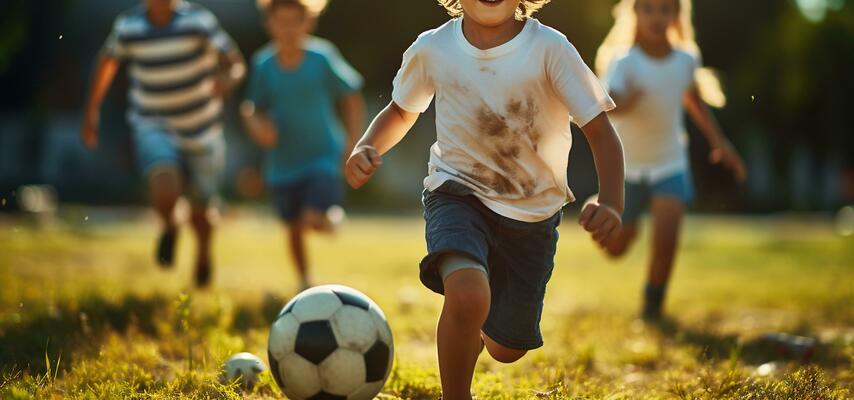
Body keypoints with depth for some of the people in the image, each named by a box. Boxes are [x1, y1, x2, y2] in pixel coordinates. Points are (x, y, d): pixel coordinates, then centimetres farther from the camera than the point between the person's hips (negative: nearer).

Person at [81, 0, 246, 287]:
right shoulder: (128, 26, -9)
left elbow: (236, 64, -9)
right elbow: (109, 58, 12)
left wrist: (227, 81, -33)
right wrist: (92, 108, 18)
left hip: (202, 132, 0)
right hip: (154, 127, 0)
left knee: (200, 213, 11)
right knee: (165, 192, -28)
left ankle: (203, 252, 48)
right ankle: (169, 227, 9)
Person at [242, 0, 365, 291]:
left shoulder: (322, 57, -12)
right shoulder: (264, 65, -6)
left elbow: (351, 95, 0)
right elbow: (254, 109, 6)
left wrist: (353, 142, -3)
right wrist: (256, 125, -16)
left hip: (323, 154, -3)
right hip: (284, 160, 3)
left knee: (314, 220, -19)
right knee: (294, 226, 12)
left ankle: (332, 215, 16)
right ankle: (305, 283, 34)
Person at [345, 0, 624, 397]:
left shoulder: (549, 49, -17)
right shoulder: (432, 50, -10)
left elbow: (601, 131, -17)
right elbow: (401, 112, 11)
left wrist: (611, 205, -33)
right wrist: (366, 148, -10)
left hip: (534, 214, 1)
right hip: (458, 193, -1)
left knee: (506, 348, 13)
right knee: (467, 294, -33)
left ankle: (475, 333, 52)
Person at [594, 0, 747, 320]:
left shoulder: (686, 59, -8)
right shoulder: (624, 62, -22)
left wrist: (719, 141, 11)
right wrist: (623, 103, -63)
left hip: (670, 164, 2)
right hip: (627, 165, -1)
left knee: (666, 239, -19)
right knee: (615, 248, 13)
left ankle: (653, 304, 7)